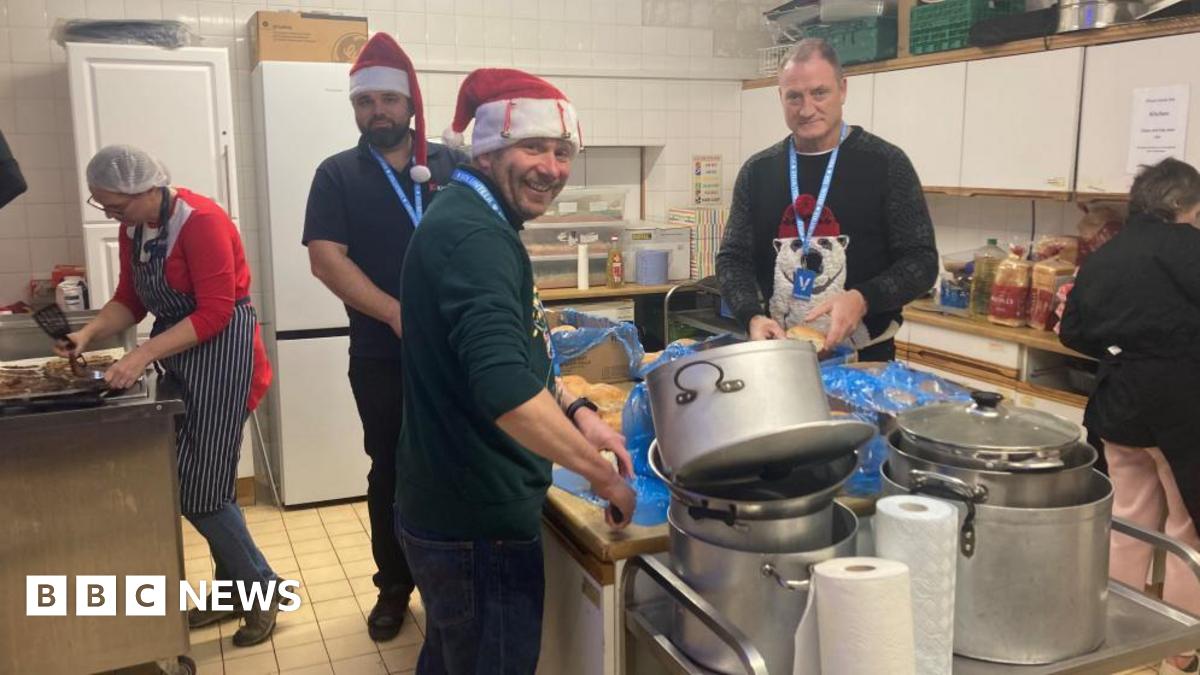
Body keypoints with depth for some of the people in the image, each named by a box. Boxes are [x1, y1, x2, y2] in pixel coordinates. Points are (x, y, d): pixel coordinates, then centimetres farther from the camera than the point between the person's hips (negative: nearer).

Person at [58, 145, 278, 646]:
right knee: (190, 483, 12)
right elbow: (129, 300, 12)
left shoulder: (201, 221, -20)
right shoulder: (133, 228, 6)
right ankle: (233, 587, 27)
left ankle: (264, 588, 12)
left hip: (221, 355, -8)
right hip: (179, 355, 9)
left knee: (199, 488, -5)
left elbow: (215, 312, -24)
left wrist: (143, 356, -28)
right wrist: (89, 333, -6)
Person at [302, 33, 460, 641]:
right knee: (390, 470, 11)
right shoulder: (338, 175, 1)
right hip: (381, 357, -1)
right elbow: (325, 258, -10)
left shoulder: (450, 167, 5)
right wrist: (397, 314, -21)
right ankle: (394, 584, 28)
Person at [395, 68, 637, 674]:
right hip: (479, 522, -10)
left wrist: (576, 413, 4)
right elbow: (507, 392, -35)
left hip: (451, 508, 10)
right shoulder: (475, 238, -23)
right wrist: (606, 478, -23)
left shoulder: (471, 219, 10)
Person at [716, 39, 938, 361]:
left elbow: (921, 260, -8)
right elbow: (733, 259, 3)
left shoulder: (886, 164, -6)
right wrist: (753, 317, -17)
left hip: (864, 358, -3)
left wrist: (863, 299, -27)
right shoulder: (757, 171, 3)